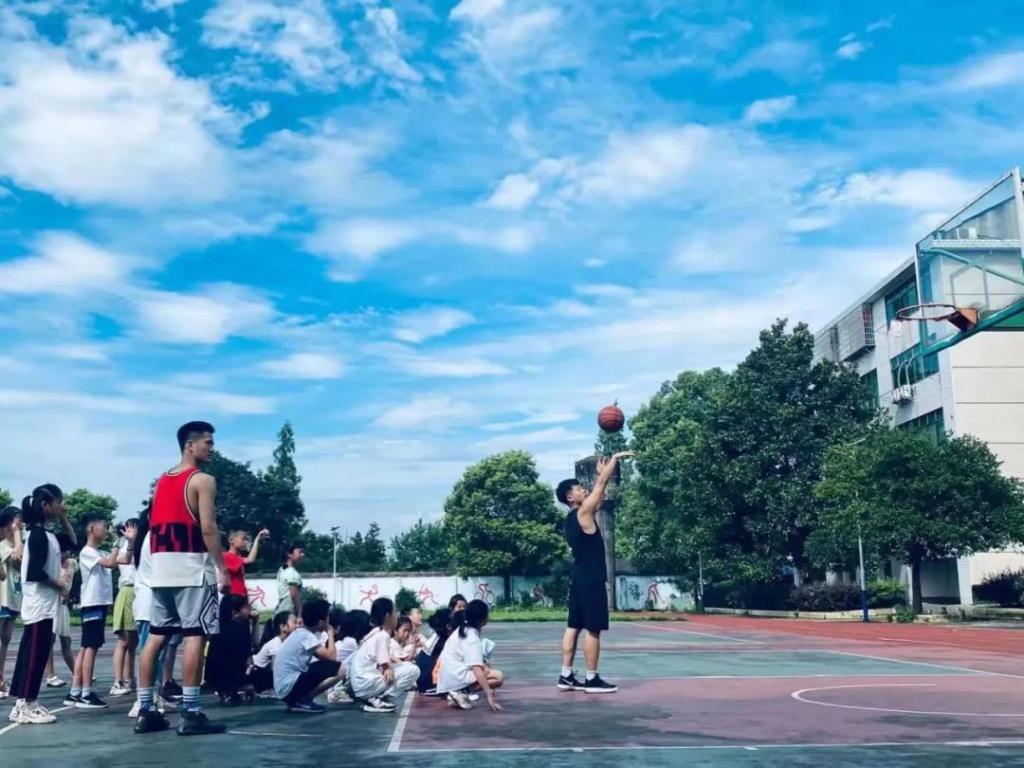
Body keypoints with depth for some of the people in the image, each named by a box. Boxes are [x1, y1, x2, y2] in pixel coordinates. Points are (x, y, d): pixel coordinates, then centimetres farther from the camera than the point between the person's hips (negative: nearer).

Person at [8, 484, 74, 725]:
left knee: (33, 654, 11)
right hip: (39, 605, -9)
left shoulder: (47, 535, 13)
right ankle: (26, 706, -1)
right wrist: (59, 584, -9)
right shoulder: (38, 534, -15)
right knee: (34, 655, -6)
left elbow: (73, 542, 26)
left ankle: (25, 704, 15)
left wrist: (64, 520, 16)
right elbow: (35, 572, -21)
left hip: (45, 605, 9)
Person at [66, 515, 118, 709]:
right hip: (92, 604, -9)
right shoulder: (87, 552, -9)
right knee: (91, 646, -9)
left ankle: (75, 692, 11)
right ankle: (86, 693, -9)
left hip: (101, 603, 9)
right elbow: (110, 563, -21)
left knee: (86, 647, 8)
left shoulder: (102, 553, 17)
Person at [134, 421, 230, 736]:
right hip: (192, 566, -8)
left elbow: (154, 527, 18)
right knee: (195, 636, -7)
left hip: (161, 567, 8)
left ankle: (146, 711, 12)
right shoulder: (202, 480, -7)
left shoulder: (162, 481, 18)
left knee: (156, 636, 9)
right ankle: (190, 714, -8)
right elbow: (208, 528, -15)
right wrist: (222, 569, -12)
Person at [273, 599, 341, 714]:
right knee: (337, 669, -16)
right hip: (289, 687, -10)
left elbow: (323, 657, 15)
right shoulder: (307, 636, -15)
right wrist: (330, 633, -5)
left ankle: (297, 700, 10)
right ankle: (303, 701, -8)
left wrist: (328, 635, 7)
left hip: (284, 687, 10)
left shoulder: (300, 633, 12)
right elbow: (331, 657, -19)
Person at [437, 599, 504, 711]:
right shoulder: (472, 637, -18)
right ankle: (461, 692, -14)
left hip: (451, 675, 10)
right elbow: (477, 669, -27)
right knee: (499, 676, -16)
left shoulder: (463, 629, 11)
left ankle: (457, 692, 6)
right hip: (457, 676, -10)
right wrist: (489, 695, -29)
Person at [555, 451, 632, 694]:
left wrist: (603, 473, 26)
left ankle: (566, 676, 10)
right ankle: (592, 679, -2)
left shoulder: (574, 517, 13)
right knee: (593, 630, -5)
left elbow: (599, 493, 25)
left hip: (580, 579, 10)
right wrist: (615, 459, 0)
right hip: (591, 580, -10)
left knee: (574, 627, 8)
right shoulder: (582, 513, -12)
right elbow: (600, 485, -8)